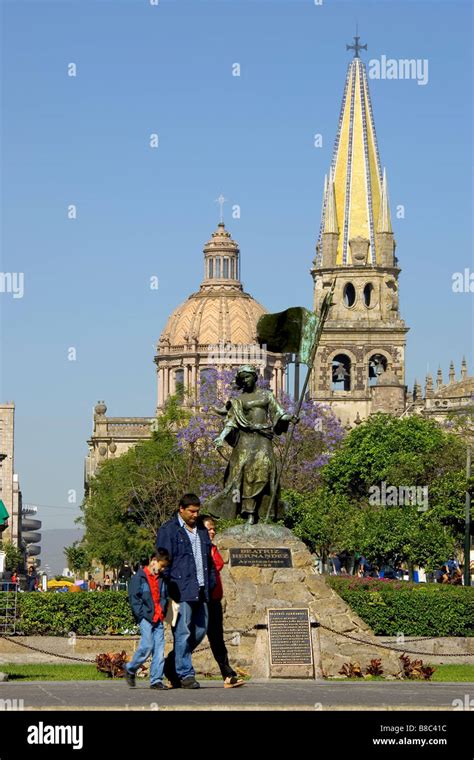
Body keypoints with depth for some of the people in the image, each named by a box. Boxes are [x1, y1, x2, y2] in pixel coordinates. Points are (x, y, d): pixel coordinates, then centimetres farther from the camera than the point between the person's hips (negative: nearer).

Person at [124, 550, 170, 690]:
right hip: (146, 618, -6)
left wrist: (162, 612, 9)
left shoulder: (161, 579, 17)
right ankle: (130, 669, 9)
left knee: (159, 648, -1)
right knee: (147, 646, -13)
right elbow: (134, 599, -7)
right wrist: (144, 615, -13)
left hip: (158, 619, 6)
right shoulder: (139, 577, -3)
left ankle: (156, 680, 0)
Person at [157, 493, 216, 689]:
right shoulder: (169, 530, -2)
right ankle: (185, 673, -3)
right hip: (181, 590, -7)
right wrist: (166, 589, -11)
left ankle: (172, 663, 22)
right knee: (182, 632, -7)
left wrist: (211, 585, 16)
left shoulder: (201, 531, 19)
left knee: (200, 629, 7)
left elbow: (209, 561, 25)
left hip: (200, 591, 7)